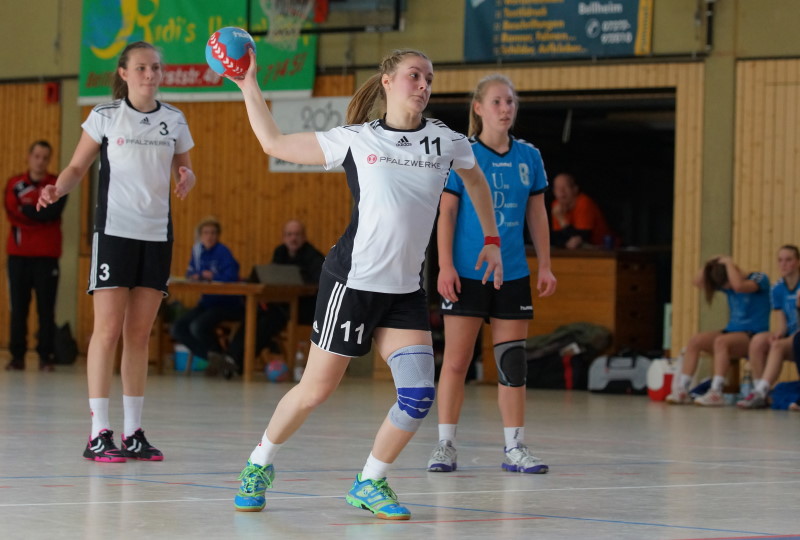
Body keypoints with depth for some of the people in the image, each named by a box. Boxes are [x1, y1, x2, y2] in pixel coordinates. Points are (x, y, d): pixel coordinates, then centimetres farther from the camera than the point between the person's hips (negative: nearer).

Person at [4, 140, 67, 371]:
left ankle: (46, 356, -1)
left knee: (46, 308, -4)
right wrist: (40, 214, -10)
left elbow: (52, 212, -12)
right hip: (18, 254, 2)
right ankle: (17, 356, 3)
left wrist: (26, 209, -6)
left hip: (46, 256, -2)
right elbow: (12, 213, -5)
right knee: (18, 307, 0)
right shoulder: (14, 184, 10)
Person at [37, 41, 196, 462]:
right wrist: (58, 189, -18)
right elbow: (78, 166, 2)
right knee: (108, 331, -9)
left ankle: (133, 433, 10)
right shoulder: (105, 116, 0)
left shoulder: (174, 120, 8)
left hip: (156, 235, 4)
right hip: (114, 232, -4)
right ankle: (98, 434, -7)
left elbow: (183, 168, 18)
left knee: (139, 334, 6)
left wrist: (187, 178, -5)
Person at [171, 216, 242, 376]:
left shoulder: (223, 252, -14)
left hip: (227, 304, -8)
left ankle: (218, 354, -1)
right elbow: (190, 274, 10)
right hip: (207, 302, 8)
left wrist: (210, 276, -14)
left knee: (197, 327, -29)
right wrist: (197, 276, -12)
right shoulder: (197, 250, 6)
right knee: (177, 329, -7)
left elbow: (230, 278, -24)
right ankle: (211, 356, -3)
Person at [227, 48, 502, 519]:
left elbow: (476, 181, 27)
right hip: (352, 281, -3)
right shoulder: (355, 139, -1)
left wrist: (492, 240, 25)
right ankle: (259, 467, 24)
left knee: (419, 395, -10)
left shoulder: (446, 141, 6)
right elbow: (274, 143, 6)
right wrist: (250, 86, 4)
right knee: (316, 390, 1)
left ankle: (370, 484, 9)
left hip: (406, 290, 3)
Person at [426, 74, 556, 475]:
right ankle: (445, 445, 6)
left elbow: (537, 215, 12)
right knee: (456, 361, -2)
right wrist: (445, 266, -11)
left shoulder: (528, 157, 7)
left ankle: (515, 448, 9)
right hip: (466, 275, -3)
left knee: (513, 363, 4)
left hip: (512, 275, 4)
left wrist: (545, 266, 7)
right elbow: (447, 213, -4)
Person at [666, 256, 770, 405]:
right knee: (694, 340, -10)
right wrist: (708, 265, -2)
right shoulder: (726, 284, 11)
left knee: (721, 341, -34)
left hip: (753, 335, -8)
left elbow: (739, 286, -28)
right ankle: (682, 390, -15)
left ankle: (716, 393, -41)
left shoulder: (759, 278, -8)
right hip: (732, 330, 8)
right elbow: (698, 282, 11)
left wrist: (729, 264, -17)